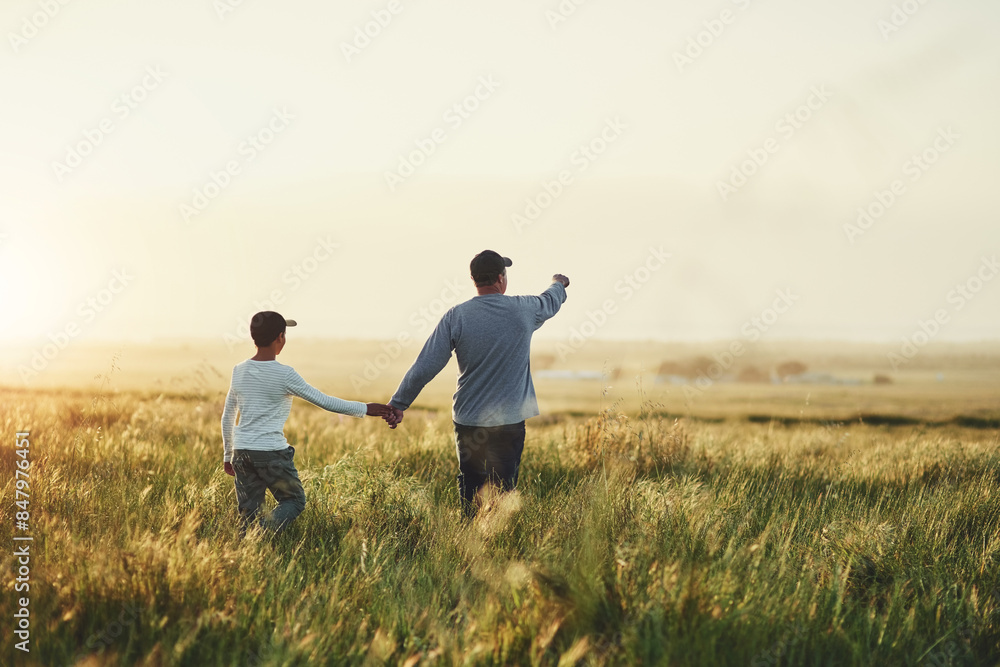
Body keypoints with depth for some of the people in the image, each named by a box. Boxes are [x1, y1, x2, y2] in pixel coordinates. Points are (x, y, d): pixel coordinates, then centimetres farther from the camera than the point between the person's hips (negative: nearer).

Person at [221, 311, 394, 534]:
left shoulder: (239, 371, 7)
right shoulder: (284, 375, -10)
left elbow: (227, 417, 15)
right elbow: (325, 401, -7)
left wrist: (227, 455, 26)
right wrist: (365, 409, 2)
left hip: (241, 452, 5)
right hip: (272, 453, -5)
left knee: (248, 514, 10)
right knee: (295, 500, 11)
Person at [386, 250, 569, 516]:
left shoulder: (456, 316, -7)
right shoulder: (524, 309, -3)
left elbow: (426, 365, -9)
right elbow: (551, 301, 22)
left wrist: (399, 403, 0)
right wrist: (559, 283, 46)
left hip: (468, 421, 0)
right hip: (510, 421, 0)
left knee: (470, 488, 10)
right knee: (503, 488, 3)